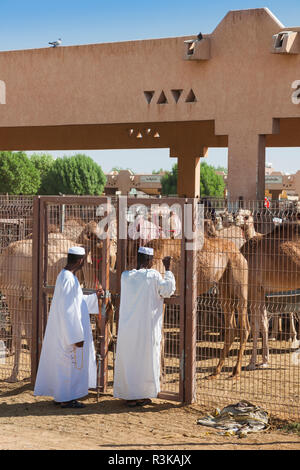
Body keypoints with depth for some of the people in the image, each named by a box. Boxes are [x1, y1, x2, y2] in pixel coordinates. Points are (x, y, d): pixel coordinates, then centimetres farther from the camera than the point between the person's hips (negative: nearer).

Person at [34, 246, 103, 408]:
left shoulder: (65, 276, 10)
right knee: (70, 363, -2)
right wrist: (77, 336, -22)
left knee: (62, 362, 15)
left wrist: (94, 296, 31)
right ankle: (66, 399, 6)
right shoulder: (68, 279, -22)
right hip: (68, 331, -10)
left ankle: (60, 396, 23)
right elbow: (68, 310, -24)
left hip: (64, 332, 10)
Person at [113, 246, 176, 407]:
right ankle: (143, 395, 13)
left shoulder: (125, 276, 1)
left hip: (128, 326, 3)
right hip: (147, 327, -3)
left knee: (128, 359, 10)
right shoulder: (153, 275, -11)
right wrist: (167, 268, 2)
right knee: (146, 360, 8)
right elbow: (168, 290, -3)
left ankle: (129, 396, 13)